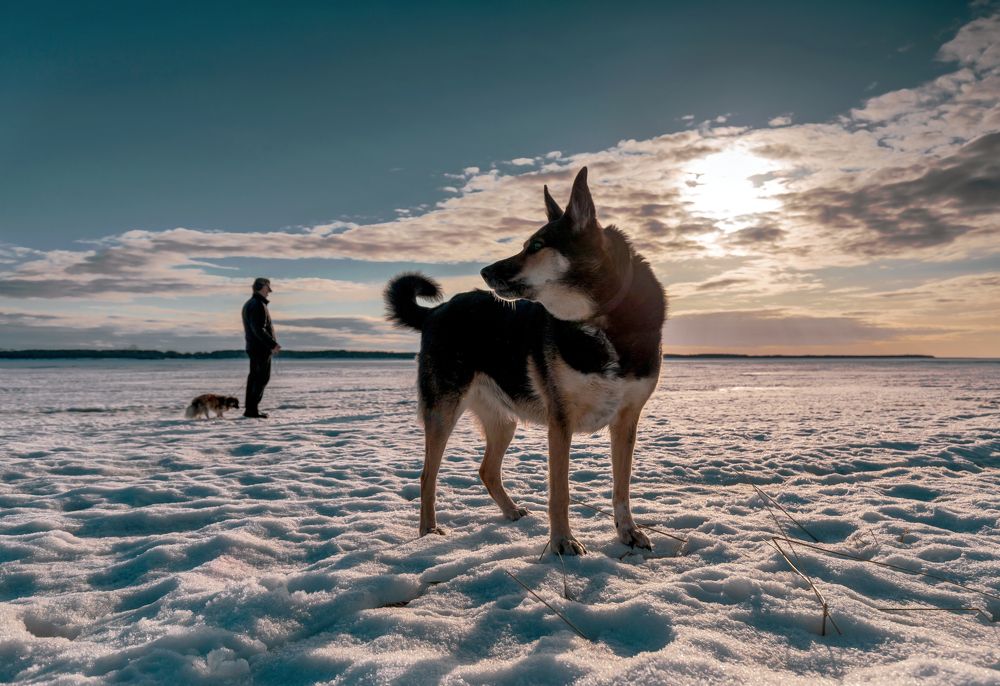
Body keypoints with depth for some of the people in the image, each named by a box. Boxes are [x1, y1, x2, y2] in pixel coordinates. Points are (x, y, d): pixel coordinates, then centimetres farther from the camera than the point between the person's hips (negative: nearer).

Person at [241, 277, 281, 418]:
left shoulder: (248, 304, 18)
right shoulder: (258, 305, -15)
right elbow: (259, 329, -23)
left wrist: (271, 344, 19)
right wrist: (272, 344, -21)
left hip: (252, 347, 10)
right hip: (261, 348, -10)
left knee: (254, 377, 13)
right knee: (262, 377, -8)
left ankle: (249, 408, 16)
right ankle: (252, 409, -9)